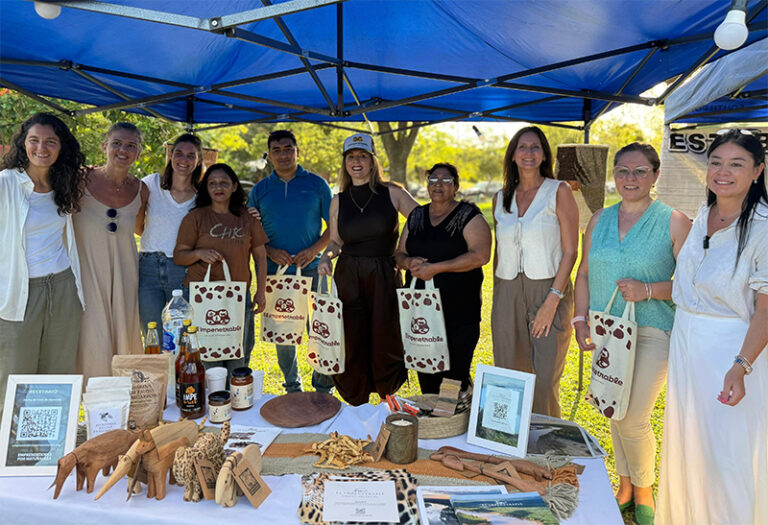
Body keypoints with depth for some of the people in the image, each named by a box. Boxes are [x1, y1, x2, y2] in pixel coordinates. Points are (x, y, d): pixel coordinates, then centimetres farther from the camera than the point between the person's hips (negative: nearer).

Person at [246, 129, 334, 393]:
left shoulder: (316, 184, 5)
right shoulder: (259, 190, 10)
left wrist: (314, 250, -10)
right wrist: (270, 251, -7)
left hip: (312, 268, -2)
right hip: (275, 271, 2)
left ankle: (324, 388, 17)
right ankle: (292, 388, 25)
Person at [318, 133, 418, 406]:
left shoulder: (392, 193, 1)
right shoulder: (338, 201, 8)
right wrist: (326, 257, -5)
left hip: (384, 277, -2)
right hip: (347, 278, 2)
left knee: (385, 341, 2)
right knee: (350, 344, 5)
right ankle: (354, 407, 24)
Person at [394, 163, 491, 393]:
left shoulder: (469, 215, -2)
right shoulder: (416, 216, 15)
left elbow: (480, 256, -15)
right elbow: (399, 254, 18)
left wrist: (435, 268, -18)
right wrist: (409, 262, -7)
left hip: (459, 310, -5)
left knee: (455, 375, -3)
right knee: (426, 376, 11)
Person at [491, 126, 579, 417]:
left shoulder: (559, 191, -1)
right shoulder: (501, 198, 12)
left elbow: (570, 251, -5)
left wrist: (552, 300, -13)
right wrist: (497, 296, 12)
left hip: (549, 291, -4)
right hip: (507, 294, 4)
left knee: (545, 380, -2)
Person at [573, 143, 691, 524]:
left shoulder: (674, 222, -4)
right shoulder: (600, 220, 9)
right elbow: (584, 274, 11)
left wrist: (649, 290, -20)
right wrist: (580, 320, 2)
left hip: (652, 332, -4)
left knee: (633, 419, -4)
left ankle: (643, 494, 23)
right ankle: (624, 488, 33)